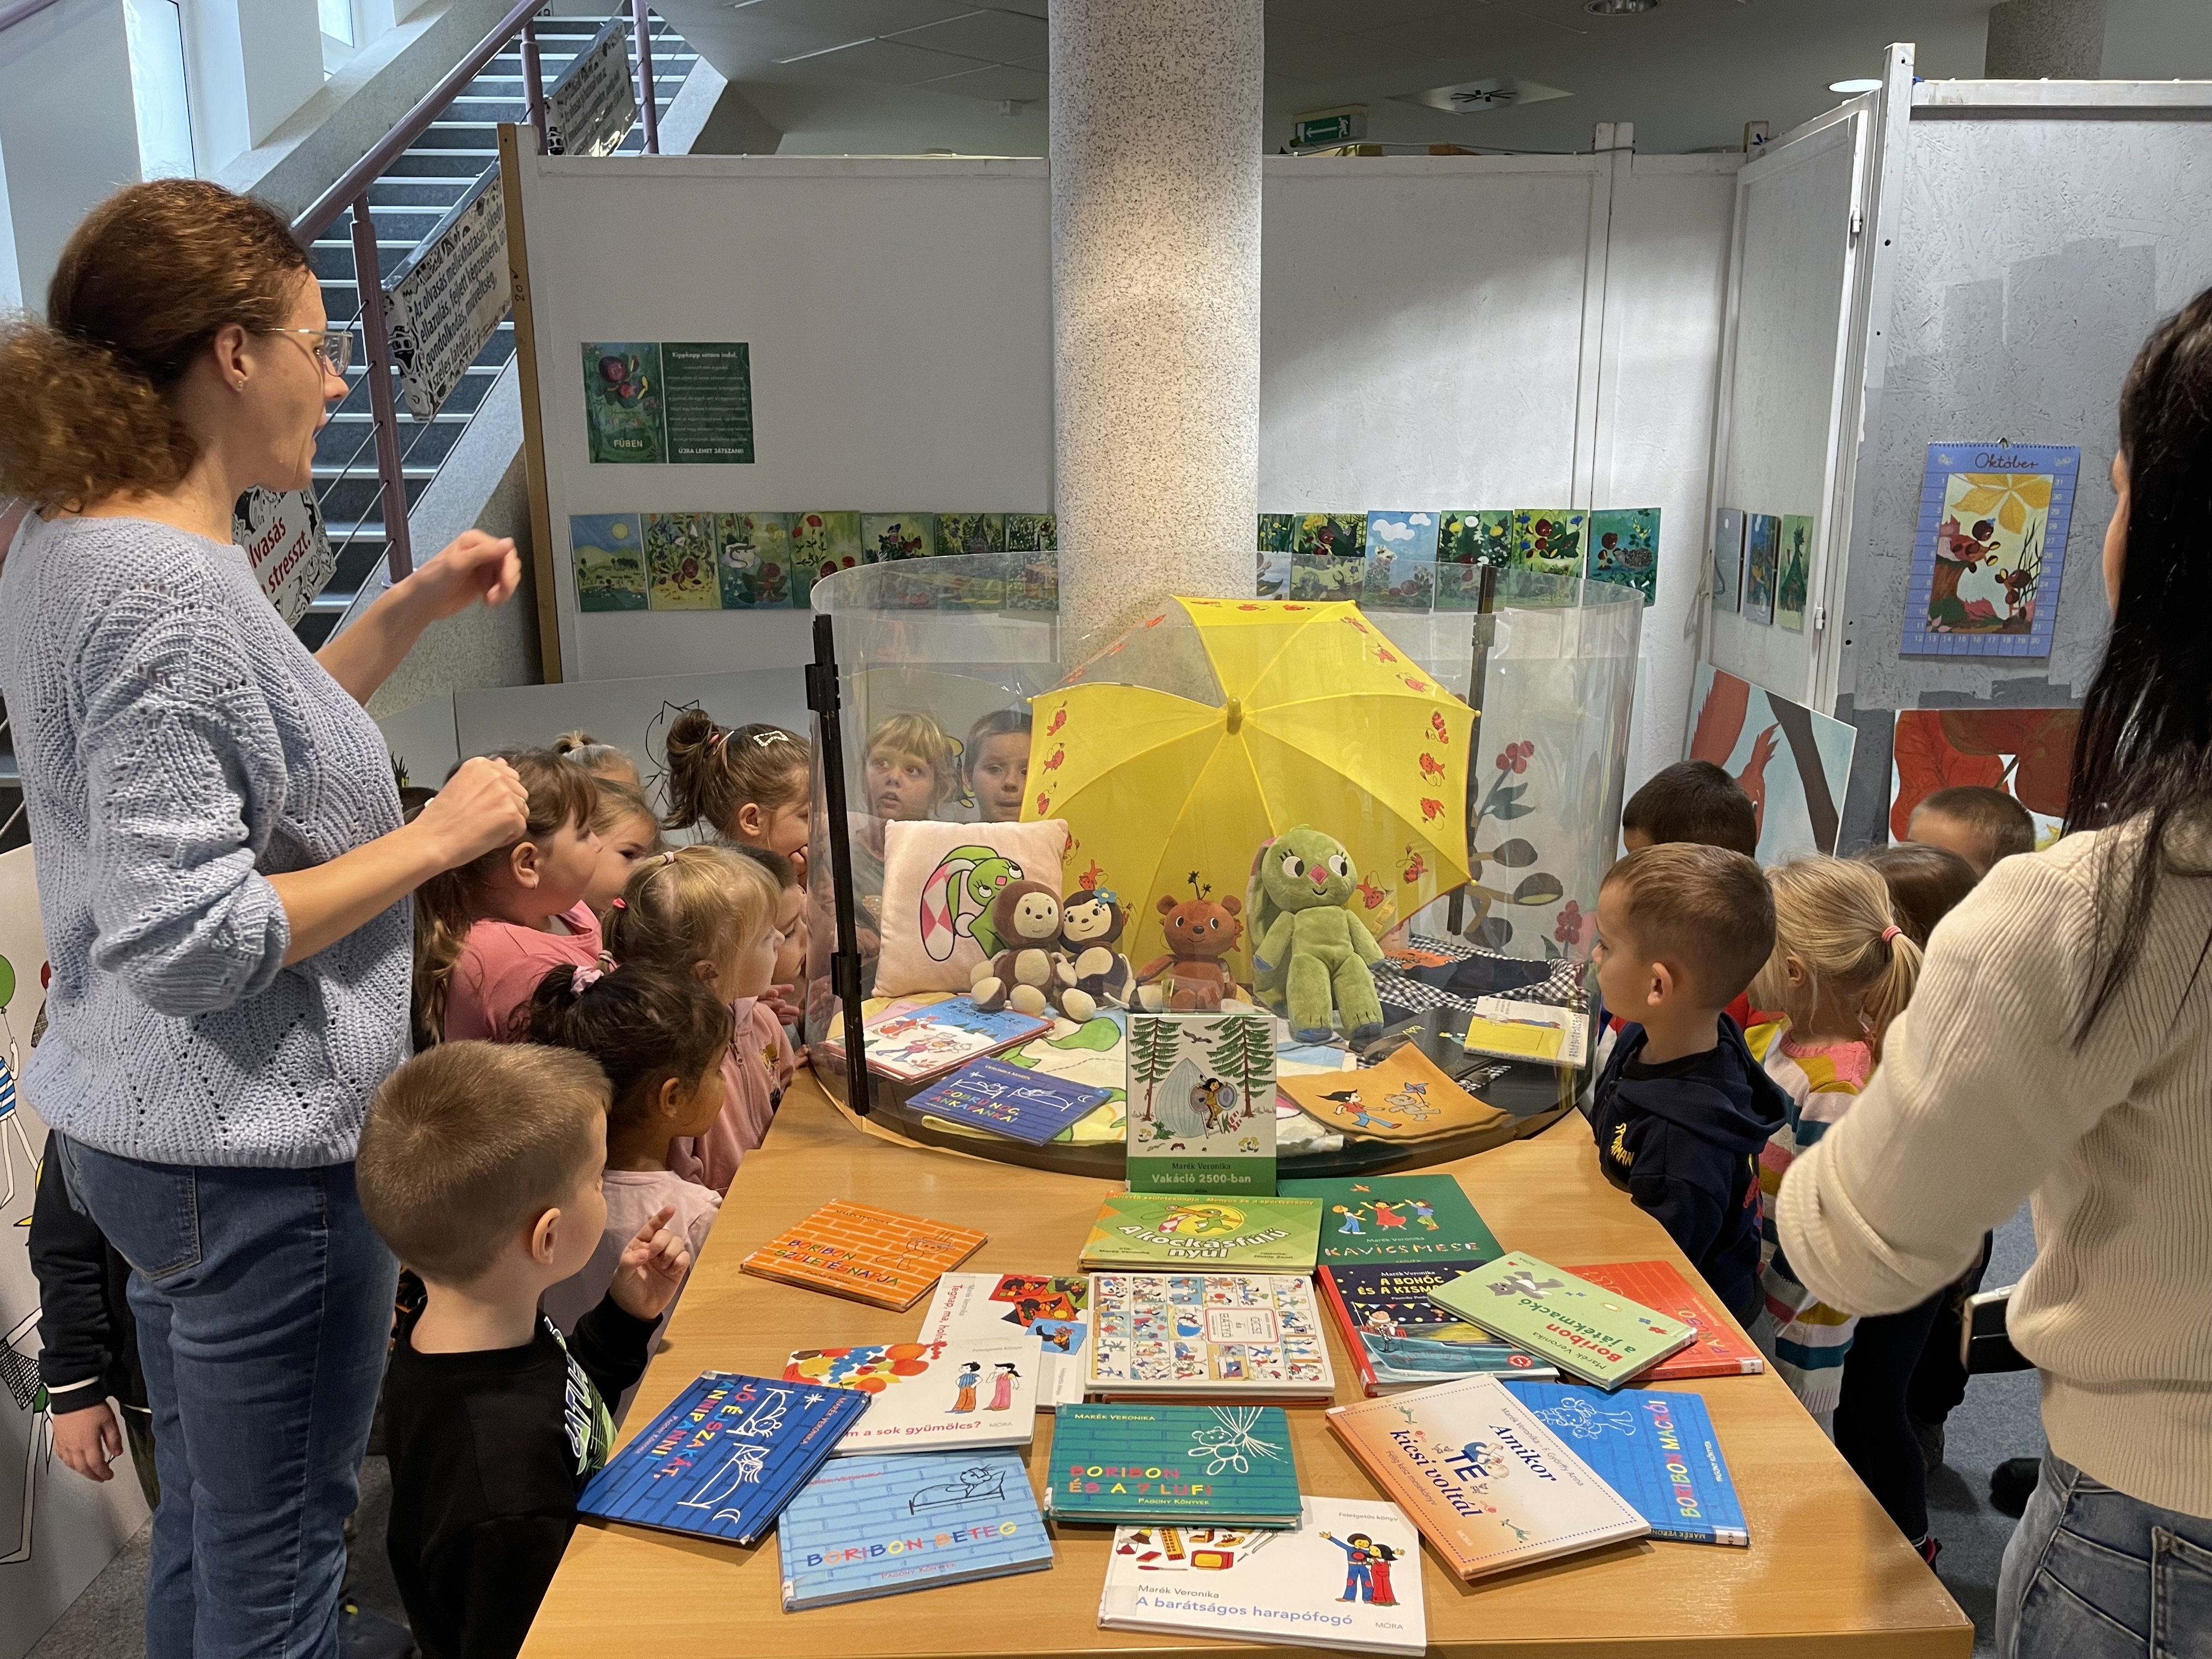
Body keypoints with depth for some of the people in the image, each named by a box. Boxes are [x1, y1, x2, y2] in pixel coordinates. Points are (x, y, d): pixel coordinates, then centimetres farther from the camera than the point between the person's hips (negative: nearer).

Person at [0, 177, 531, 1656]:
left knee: (206, 1523, 26)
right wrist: (437, 837, -18)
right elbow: (188, 937, -27)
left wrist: (415, 609, 12)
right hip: (254, 1149, -10)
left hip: (141, 1125, 10)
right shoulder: (167, 589, -24)